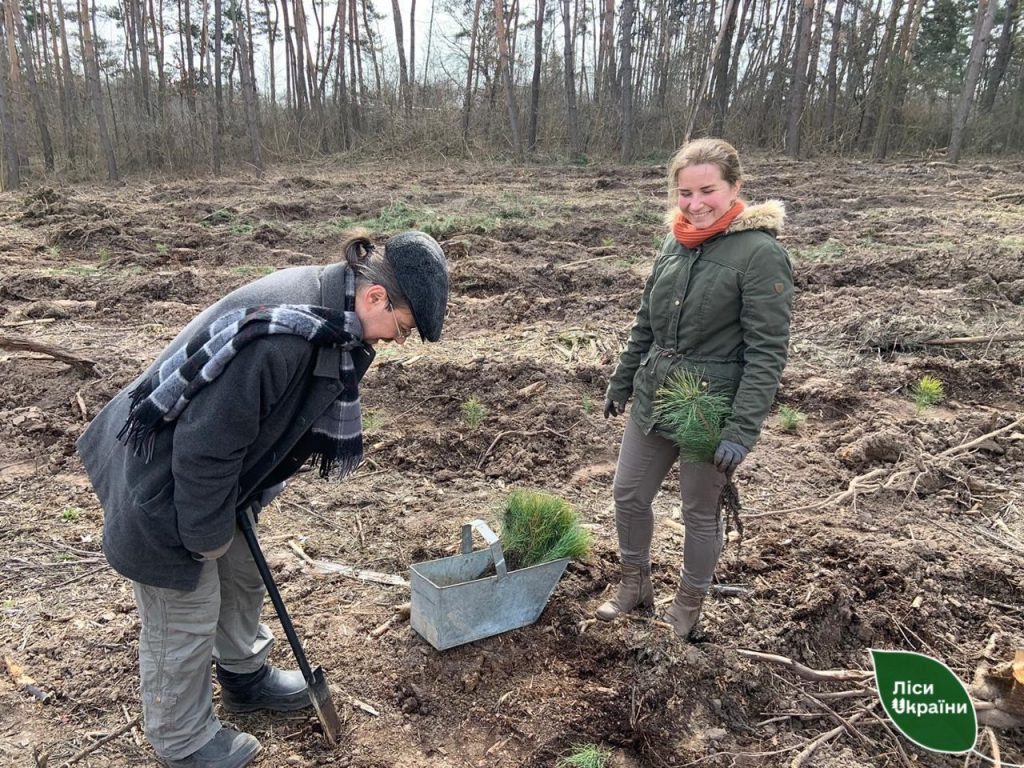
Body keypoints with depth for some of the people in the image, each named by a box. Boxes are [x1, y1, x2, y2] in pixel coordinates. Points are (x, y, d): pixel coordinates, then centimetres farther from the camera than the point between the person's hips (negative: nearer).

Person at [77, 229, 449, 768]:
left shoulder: (330, 312, -6)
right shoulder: (279, 335, -37)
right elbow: (207, 442, -31)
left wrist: (238, 506, 9)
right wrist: (208, 531, -15)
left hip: (214, 466, 9)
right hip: (161, 478, -9)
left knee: (242, 576, 24)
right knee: (186, 617, 9)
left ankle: (245, 678, 49)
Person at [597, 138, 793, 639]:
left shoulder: (760, 252, -16)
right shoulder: (675, 244, 4)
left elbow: (767, 351, -18)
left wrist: (743, 429, -23)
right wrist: (621, 382, 17)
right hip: (652, 401, 7)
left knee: (701, 513, 12)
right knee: (628, 494, 16)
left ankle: (688, 606, 36)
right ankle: (634, 585, 40)